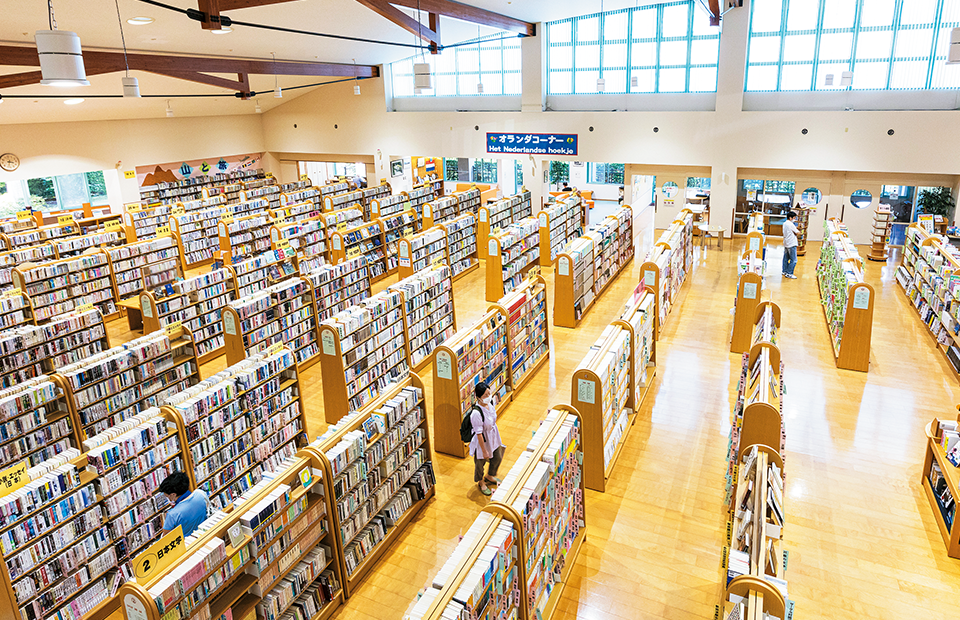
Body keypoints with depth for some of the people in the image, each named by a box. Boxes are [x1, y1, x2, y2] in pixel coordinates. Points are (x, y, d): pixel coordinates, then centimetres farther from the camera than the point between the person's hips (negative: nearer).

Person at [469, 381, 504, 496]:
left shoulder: (490, 404, -13)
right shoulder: (476, 413, -37)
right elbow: (479, 434, -27)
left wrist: (497, 438, 17)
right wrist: (484, 451, -18)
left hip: (493, 438, 7)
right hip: (482, 441, -7)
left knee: (498, 457, 25)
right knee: (480, 463, 19)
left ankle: (489, 476, 55)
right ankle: (481, 482, 49)